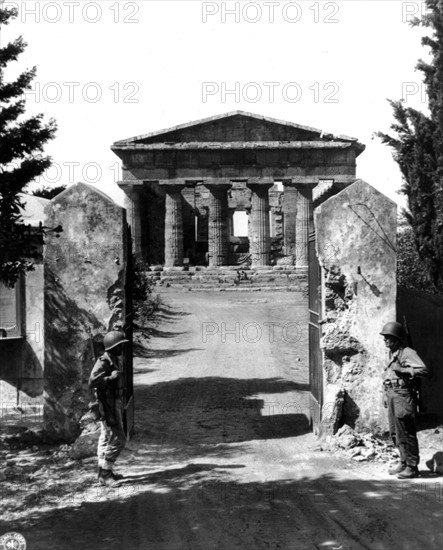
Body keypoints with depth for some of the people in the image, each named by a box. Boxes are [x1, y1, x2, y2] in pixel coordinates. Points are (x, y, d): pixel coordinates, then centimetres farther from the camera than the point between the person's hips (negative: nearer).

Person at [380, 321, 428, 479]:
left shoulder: (407, 353, -11)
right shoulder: (392, 354, 17)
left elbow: (423, 370, -21)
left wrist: (402, 369, -25)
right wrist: (386, 396, 20)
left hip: (403, 396, -9)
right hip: (392, 396, 9)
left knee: (406, 433, -6)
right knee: (395, 432, 14)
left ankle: (412, 467, 1)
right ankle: (404, 462, 25)